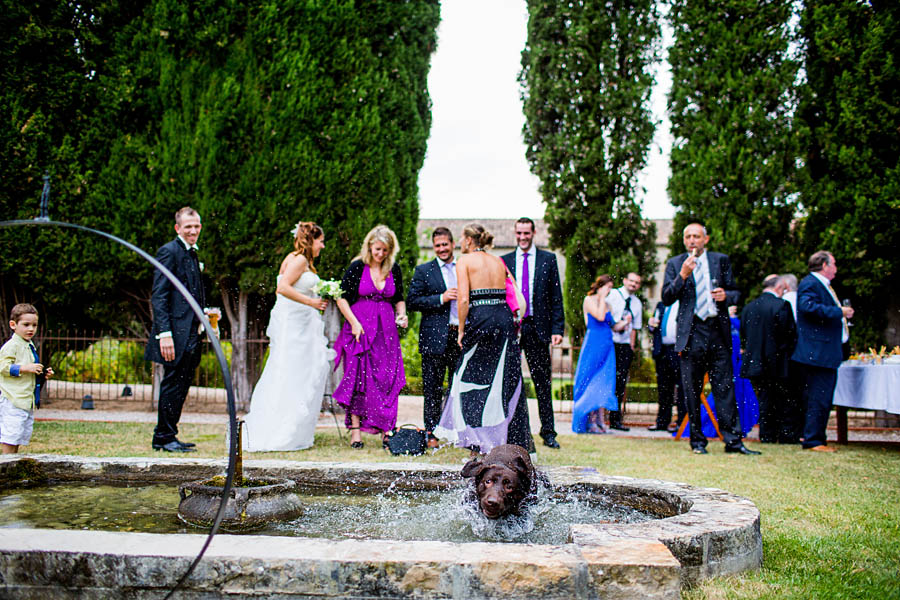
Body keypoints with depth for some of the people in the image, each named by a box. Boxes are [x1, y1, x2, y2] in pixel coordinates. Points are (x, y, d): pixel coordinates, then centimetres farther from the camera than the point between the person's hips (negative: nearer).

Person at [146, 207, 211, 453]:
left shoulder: (193, 254, 19)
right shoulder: (169, 251, -8)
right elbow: (158, 296, -15)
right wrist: (164, 333, -21)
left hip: (191, 334, 9)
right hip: (176, 333, -9)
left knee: (182, 385, 12)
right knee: (173, 384, -4)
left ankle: (166, 436, 21)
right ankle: (164, 437, 6)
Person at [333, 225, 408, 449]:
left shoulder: (394, 269, 8)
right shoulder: (357, 267, -2)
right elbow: (342, 298, -2)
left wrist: (401, 314, -1)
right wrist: (354, 323, -12)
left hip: (386, 329, 3)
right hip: (360, 327, -3)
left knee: (387, 379, 0)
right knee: (357, 377, -4)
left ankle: (386, 430, 5)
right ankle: (355, 430, 0)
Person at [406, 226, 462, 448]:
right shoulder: (424, 271, 3)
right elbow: (411, 301, -5)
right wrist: (441, 298, -14)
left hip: (461, 336, 3)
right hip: (435, 338, -3)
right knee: (433, 388, 3)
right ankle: (431, 433, 11)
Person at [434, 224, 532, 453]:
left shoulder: (464, 260, 0)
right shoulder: (498, 262, 16)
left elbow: (463, 299, -10)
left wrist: (462, 331, -3)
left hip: (481, 319, -5)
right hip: (505, 319, 5)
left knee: (472, 380, 4)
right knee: (506, 382, 9)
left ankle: (479, 443, 4)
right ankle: (511, 441, 12)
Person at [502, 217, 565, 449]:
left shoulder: (548, 259, 6)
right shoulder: (504, 261, 9)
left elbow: (556, 297, 4)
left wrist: (557, 329, -4)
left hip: (537, 327, -1)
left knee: (542, 381, 3)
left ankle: (548, 432, 9)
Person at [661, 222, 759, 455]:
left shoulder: (721, 260, 11)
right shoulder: (675, 264, 8)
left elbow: (735, 292, 15)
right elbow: (666, 298, 0)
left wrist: (726, 295, -8)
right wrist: (683, 276, -13)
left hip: (719, 331, 0)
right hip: (691, 332, 0)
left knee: (725, 387, -2)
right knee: (691, 390, 3)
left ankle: (733, 440, 1)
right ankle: (697, 441, 12)